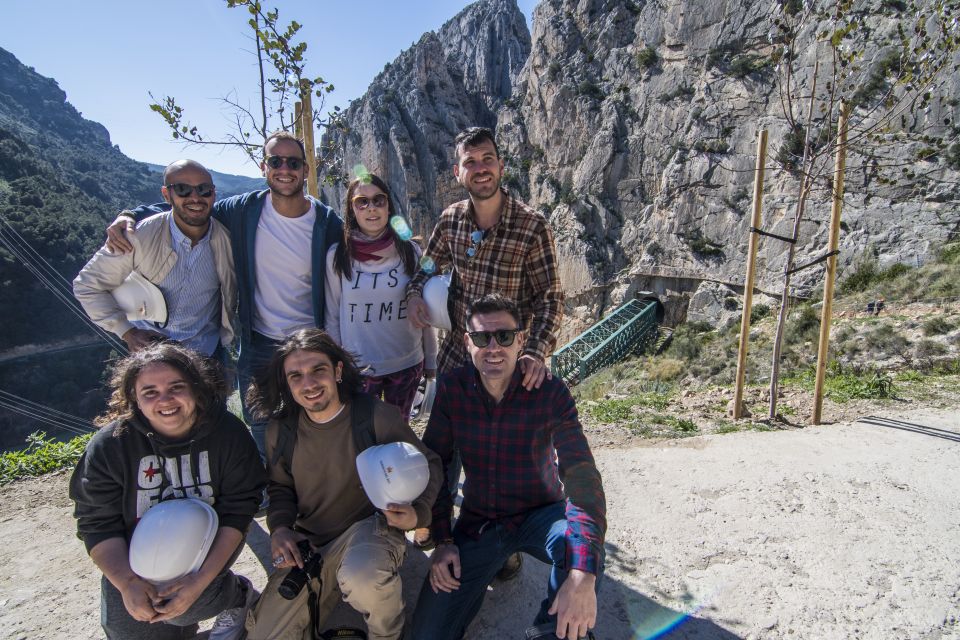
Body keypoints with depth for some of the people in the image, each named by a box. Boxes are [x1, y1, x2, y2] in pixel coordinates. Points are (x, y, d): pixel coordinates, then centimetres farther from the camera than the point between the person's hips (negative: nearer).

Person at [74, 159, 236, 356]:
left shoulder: (228, 239, -13)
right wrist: (128, 332, -10)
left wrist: (225, 337, 3)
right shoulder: (139, 237, -17)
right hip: (148, 348, -1)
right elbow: (87, 285, -6)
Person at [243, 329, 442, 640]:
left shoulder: (379, 416, -19)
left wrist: (416, 512, -26)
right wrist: (279, 527, -7)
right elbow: (280, 487, 13)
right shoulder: (280, 429, -5)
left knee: (362, 578, -38)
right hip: (308, 543, 5)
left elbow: (427, 465, -8)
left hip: (371, 526, -4)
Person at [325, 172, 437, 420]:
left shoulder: (410, 252, -4)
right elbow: (332, 317, 1)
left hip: (407, 366, 1)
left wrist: (431, 360, 6)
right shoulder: (337, 256, -6)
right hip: (357, 369, -1)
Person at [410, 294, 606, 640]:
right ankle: (479, 576, 24)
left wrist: (583, 575, -41)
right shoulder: (451, 388, -12)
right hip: (477, 522, 2)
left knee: (581, 547, -35)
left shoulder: (550, 392, -20)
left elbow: (582, 478, -28)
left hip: (539, 514, -2)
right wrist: (442, 540, -8)